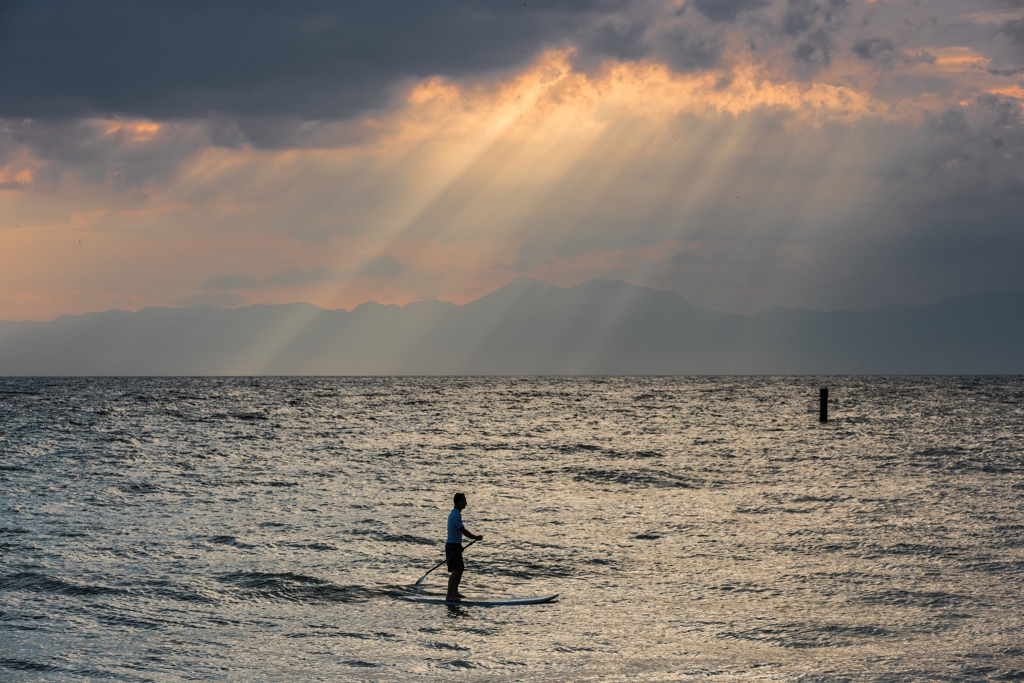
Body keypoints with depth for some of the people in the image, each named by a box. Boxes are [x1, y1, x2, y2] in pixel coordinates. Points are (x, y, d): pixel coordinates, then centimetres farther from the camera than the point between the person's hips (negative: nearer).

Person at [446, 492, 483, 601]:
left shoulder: (455, 514, 15)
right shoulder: (456, 515, -18)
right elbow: (463, 531, -20)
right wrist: (476, 537, -10)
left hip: (455, 546, 11)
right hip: (453, 546, -11)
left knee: (460, 569, 18)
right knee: (456, 571, -15)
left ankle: (455, 592, 27)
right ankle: (449, 595, -17)